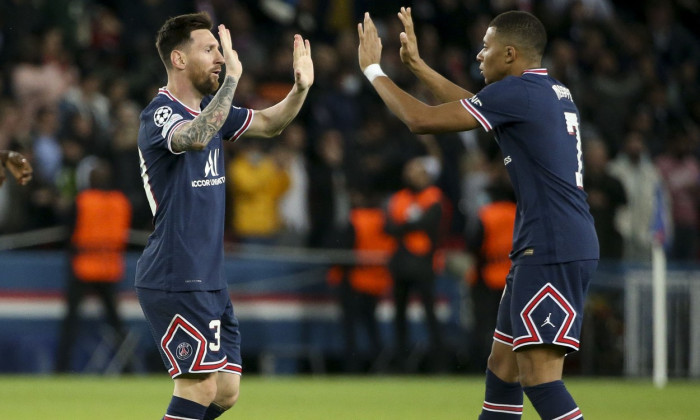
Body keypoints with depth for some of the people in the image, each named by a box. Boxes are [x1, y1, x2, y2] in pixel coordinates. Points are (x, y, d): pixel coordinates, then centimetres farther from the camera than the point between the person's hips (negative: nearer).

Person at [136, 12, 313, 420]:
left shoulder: (209, 108, 12)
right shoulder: (160, 114, -14)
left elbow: (268, 123, 21)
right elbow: (197, 138, -36)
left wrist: (300, 89, 2)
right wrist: (232, 76, -34)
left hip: (209, 278, 9)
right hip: (175, 280, -9)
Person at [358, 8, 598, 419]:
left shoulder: (518, 92, -12)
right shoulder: (554, 92, 16)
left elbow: (421, 119, -10)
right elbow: (472, 106, 33)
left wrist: (373, 69, 3)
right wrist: (418, 65, 35)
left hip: (554, 250, -10)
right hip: (543, 249, 10)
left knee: (539, 377, -13)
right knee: (502, 366, 13)